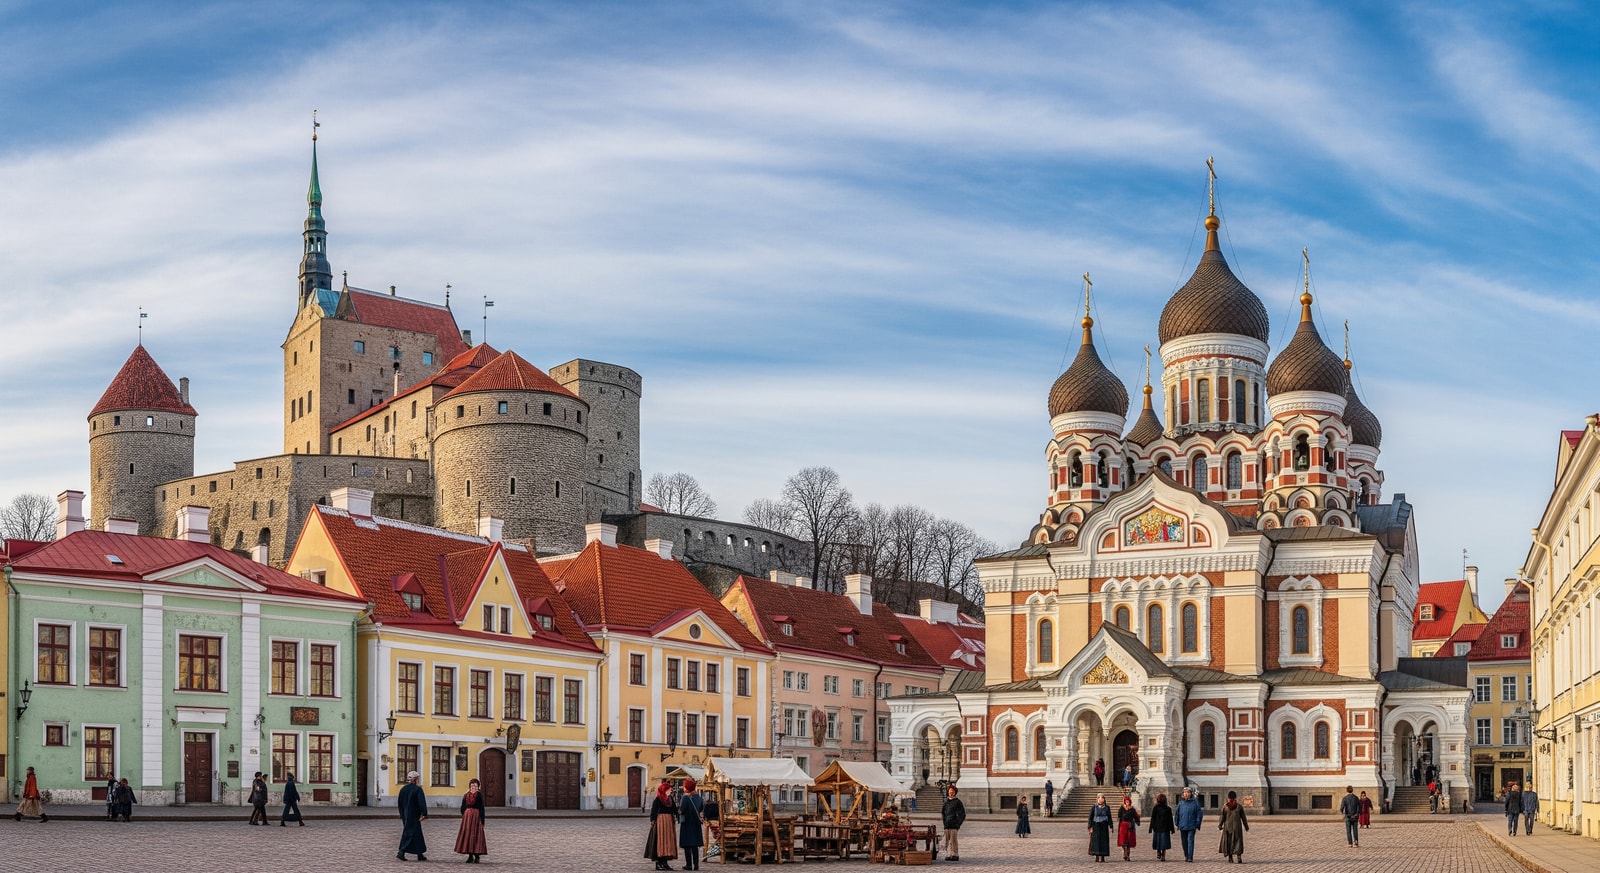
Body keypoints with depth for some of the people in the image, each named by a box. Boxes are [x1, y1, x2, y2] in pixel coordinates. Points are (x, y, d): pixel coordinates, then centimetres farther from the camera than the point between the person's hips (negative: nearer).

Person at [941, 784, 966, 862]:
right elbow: (943, 812, 25)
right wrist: (944, 822, 13)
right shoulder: (946, 802, 15)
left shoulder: (958, 802, -1)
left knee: (954, 840, -9)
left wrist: (958, 823, -7)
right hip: (947, 825, 6)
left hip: (954, 826, -6)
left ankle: (955, 855, -6)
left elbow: (962, 814, -2)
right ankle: (949, 854, 9)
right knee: (947, 840, 4)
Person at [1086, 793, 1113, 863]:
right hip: (1096, 826, -2)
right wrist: (1090, 827, -6)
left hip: (1104, 826, 2)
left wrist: (1111, 827, -1)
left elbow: (1109, 818, 7)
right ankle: (1097, 858, 3)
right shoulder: (1093, 808, 0)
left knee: (1104, 841, 0)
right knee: (1096, 841, -3)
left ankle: (1102, 858, 5)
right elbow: (1090, 817, 0)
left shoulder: (1107, 808, 6)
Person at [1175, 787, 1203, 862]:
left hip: (1192, 826, -3)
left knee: (1190, 841, -9)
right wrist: (1177, 824, 8)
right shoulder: (1181, 803, 5)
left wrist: (1197, 824, -5)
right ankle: (1186, 856, 20)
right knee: (1184, 842, 9)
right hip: (1183, 826, 3)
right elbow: (1177, 814, 11)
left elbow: (1199, 814, 1)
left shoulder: (1195, 802, -2)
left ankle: (1190, 856, -9)